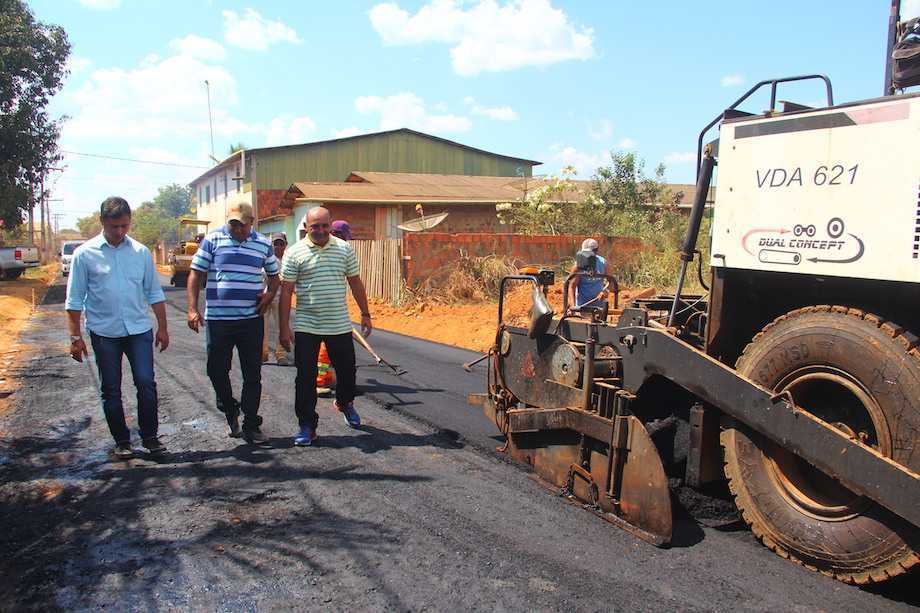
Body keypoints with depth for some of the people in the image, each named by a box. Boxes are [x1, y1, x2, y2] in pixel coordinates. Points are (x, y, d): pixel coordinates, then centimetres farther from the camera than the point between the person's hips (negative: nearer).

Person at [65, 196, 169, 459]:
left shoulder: (141, 252, 3)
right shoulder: (85, 254, -3)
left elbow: (154, 294, 9)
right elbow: (75, 299, 0)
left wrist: (162, 328, 7)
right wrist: (75, 337, -3)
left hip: (139, 329, 1)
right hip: (104, 332, -1)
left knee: (146, 383, -4)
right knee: (111, 390, 8)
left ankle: (150, 436, 11)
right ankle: (122, 441, 20)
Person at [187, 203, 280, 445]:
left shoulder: (263, 244, 5)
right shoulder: (213, 240, -1)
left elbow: (274, 274, 17)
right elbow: (196, 274, 0)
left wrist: (270, 295, -2)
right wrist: (193, 309, -8)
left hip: (251, 319, 1)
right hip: (218, 319, -1)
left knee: (253, 375, 3)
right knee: (217, 370, 9)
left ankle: (251, 425, 12)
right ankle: (229, 410, 35)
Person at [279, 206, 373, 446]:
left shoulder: (344, 249, 3)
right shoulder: (295, 253, -4)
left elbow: (355, 283, 11)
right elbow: (286, 291, -3)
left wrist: (365, 314, 10)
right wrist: (284, 327, -6)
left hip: (340, 325, 2)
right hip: (306, 327, -2)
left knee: (347, 370, 14)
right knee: (306, 378, 1)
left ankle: (344, 402, 44)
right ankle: (307, 426, 12)